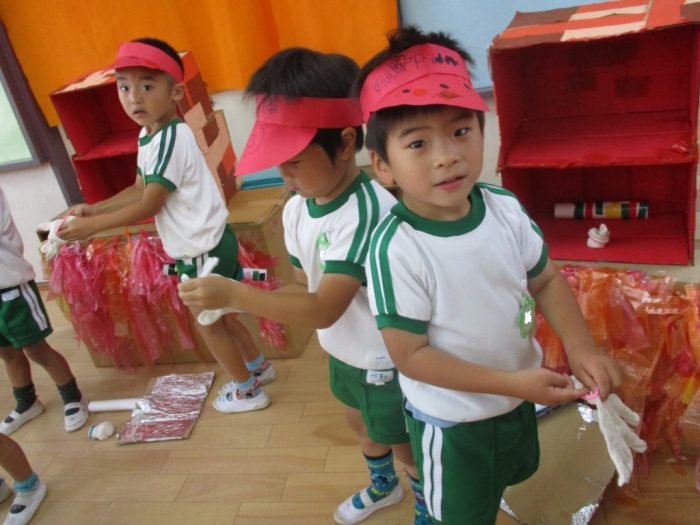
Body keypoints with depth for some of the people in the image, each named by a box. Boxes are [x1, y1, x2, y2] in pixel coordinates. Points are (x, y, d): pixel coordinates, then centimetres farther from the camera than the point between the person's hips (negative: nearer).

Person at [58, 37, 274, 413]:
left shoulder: (171, 138, -25)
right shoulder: (149, 134, 5)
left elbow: (149, 206, -24)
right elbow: (141, 189, 13)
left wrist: (91, 225, -17)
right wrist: (94, 208, 2)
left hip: (205, 250, -9)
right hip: (200, 247, 9)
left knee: (207, 323, 9)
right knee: (219, 316, 24)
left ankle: (247, 391, 28)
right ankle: (258, 367, 44)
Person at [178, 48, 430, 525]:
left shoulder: (369, 209, -35)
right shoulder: (297, 209, -8)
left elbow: (325, 308, -38)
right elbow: (308, 287, 0)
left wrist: (235, 295, -41)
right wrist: (247, 300, -16)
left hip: (385, 361, -8)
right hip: (342, 352, 8)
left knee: (403, 445, 17)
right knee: (362, 425, 31)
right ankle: (383, 486, 62)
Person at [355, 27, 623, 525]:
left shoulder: (506, 209, -16)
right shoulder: (396, 250, -31)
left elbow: (546, 280, -1)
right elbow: (410, 356, -25)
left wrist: (580, 346, -16)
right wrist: (512, 383, -26)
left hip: (519, 397, 5)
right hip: (451, 422, -5)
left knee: (515, 473, 34)